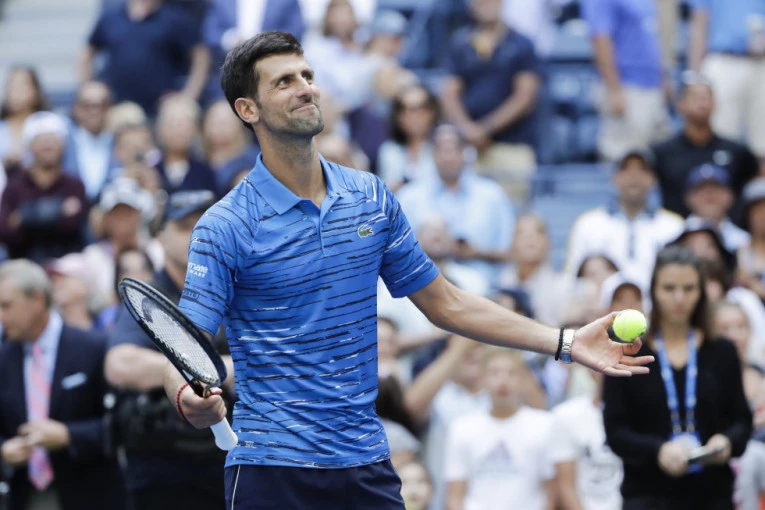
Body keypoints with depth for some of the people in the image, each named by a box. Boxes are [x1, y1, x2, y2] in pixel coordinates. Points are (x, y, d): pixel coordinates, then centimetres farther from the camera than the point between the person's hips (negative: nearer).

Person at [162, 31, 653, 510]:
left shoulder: (372, 198, 7)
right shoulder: (225, 227, -8)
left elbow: (445, 303, 15)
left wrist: (566, 342, 10)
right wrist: (189, 398, -37)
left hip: (366, 463, 4)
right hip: (272, 469, -4)